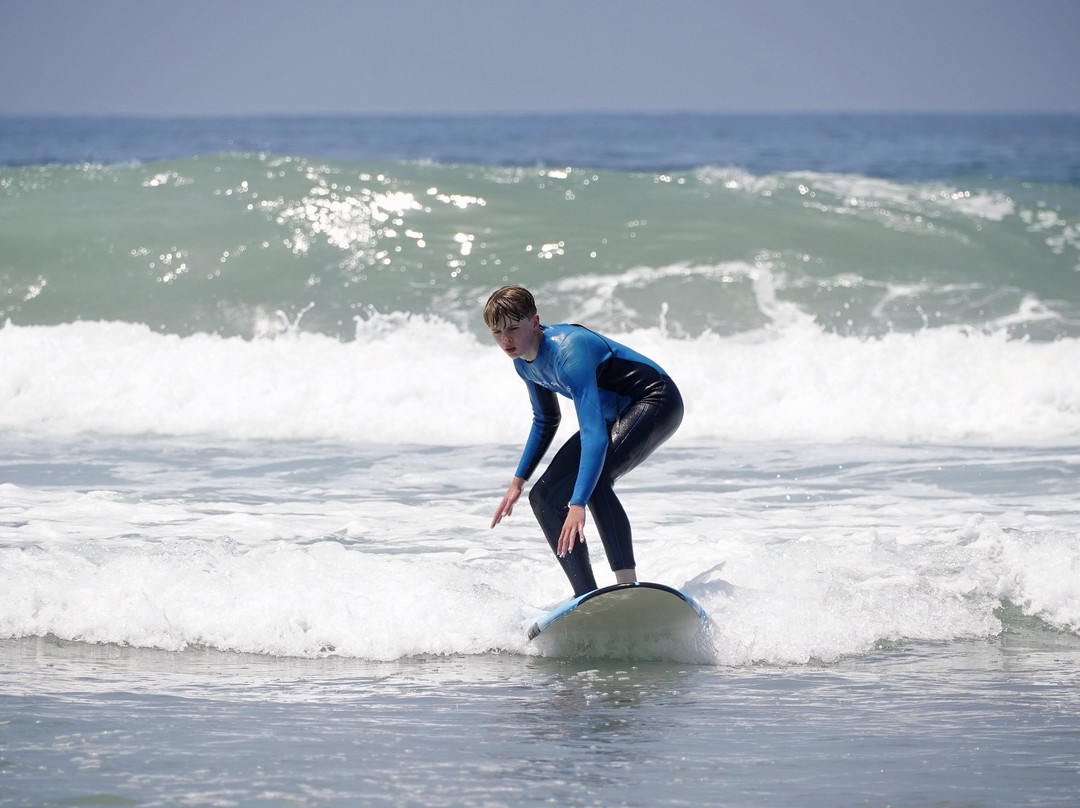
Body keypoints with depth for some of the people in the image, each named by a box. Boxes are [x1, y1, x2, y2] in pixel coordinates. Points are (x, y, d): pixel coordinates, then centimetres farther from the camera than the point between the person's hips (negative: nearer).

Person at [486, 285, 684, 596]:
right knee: (544, 497, 4)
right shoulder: (524, 362, -2)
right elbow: (545, 421, 18)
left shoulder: (568, 352, -31)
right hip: (614, 415, 10)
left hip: (656, 402, -10)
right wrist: (518, 480, 13)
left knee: (594, 478, -35)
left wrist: (578, 504, -48)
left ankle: (629, 586, -37)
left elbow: (594, 434, -40)